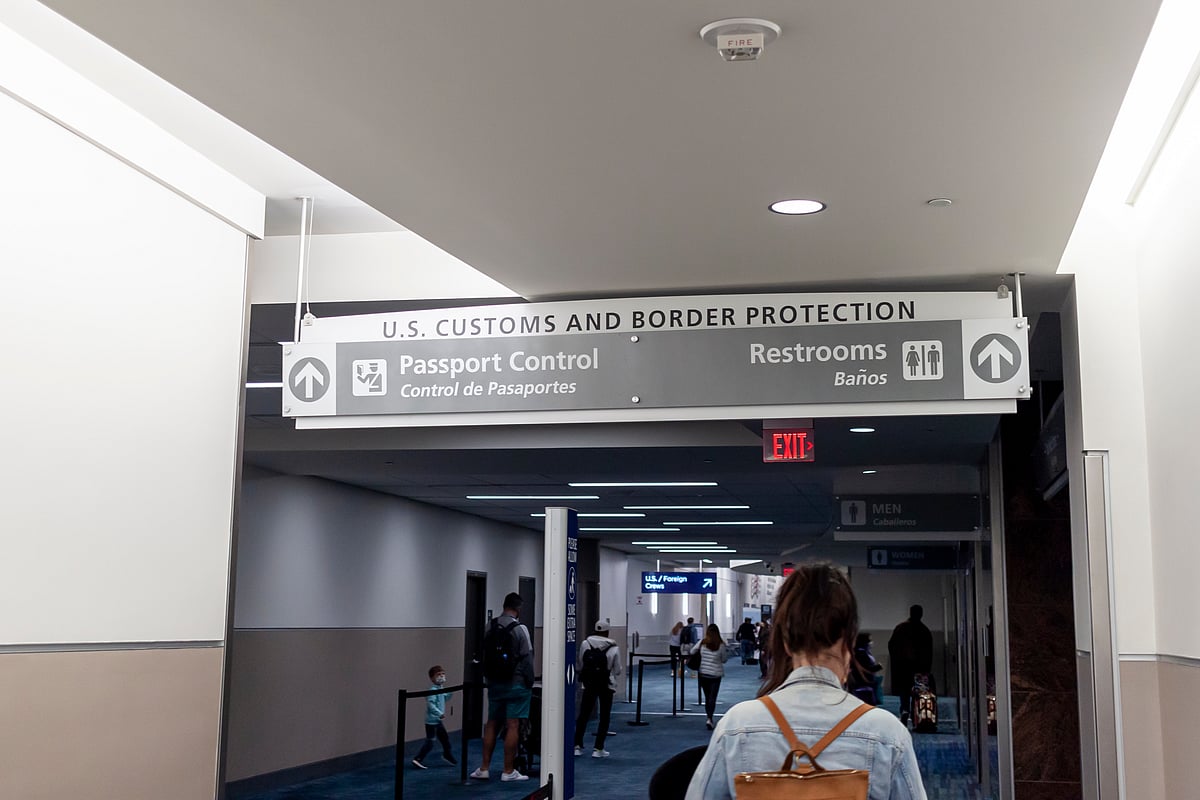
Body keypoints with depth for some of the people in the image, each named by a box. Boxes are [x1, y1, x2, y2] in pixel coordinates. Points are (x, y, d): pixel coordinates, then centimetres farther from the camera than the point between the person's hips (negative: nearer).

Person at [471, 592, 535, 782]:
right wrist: (529, 683, -1)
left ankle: (484, 768, 15)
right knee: (513, 726, -1)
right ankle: (508, 771, 2)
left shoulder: (491, 628, 5)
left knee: (492, 724, 13)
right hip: (516, 684, -6)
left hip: (494, 683, 6)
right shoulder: (519, 629, -12)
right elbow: (527, 659, -12)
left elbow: (484, 656, 11)